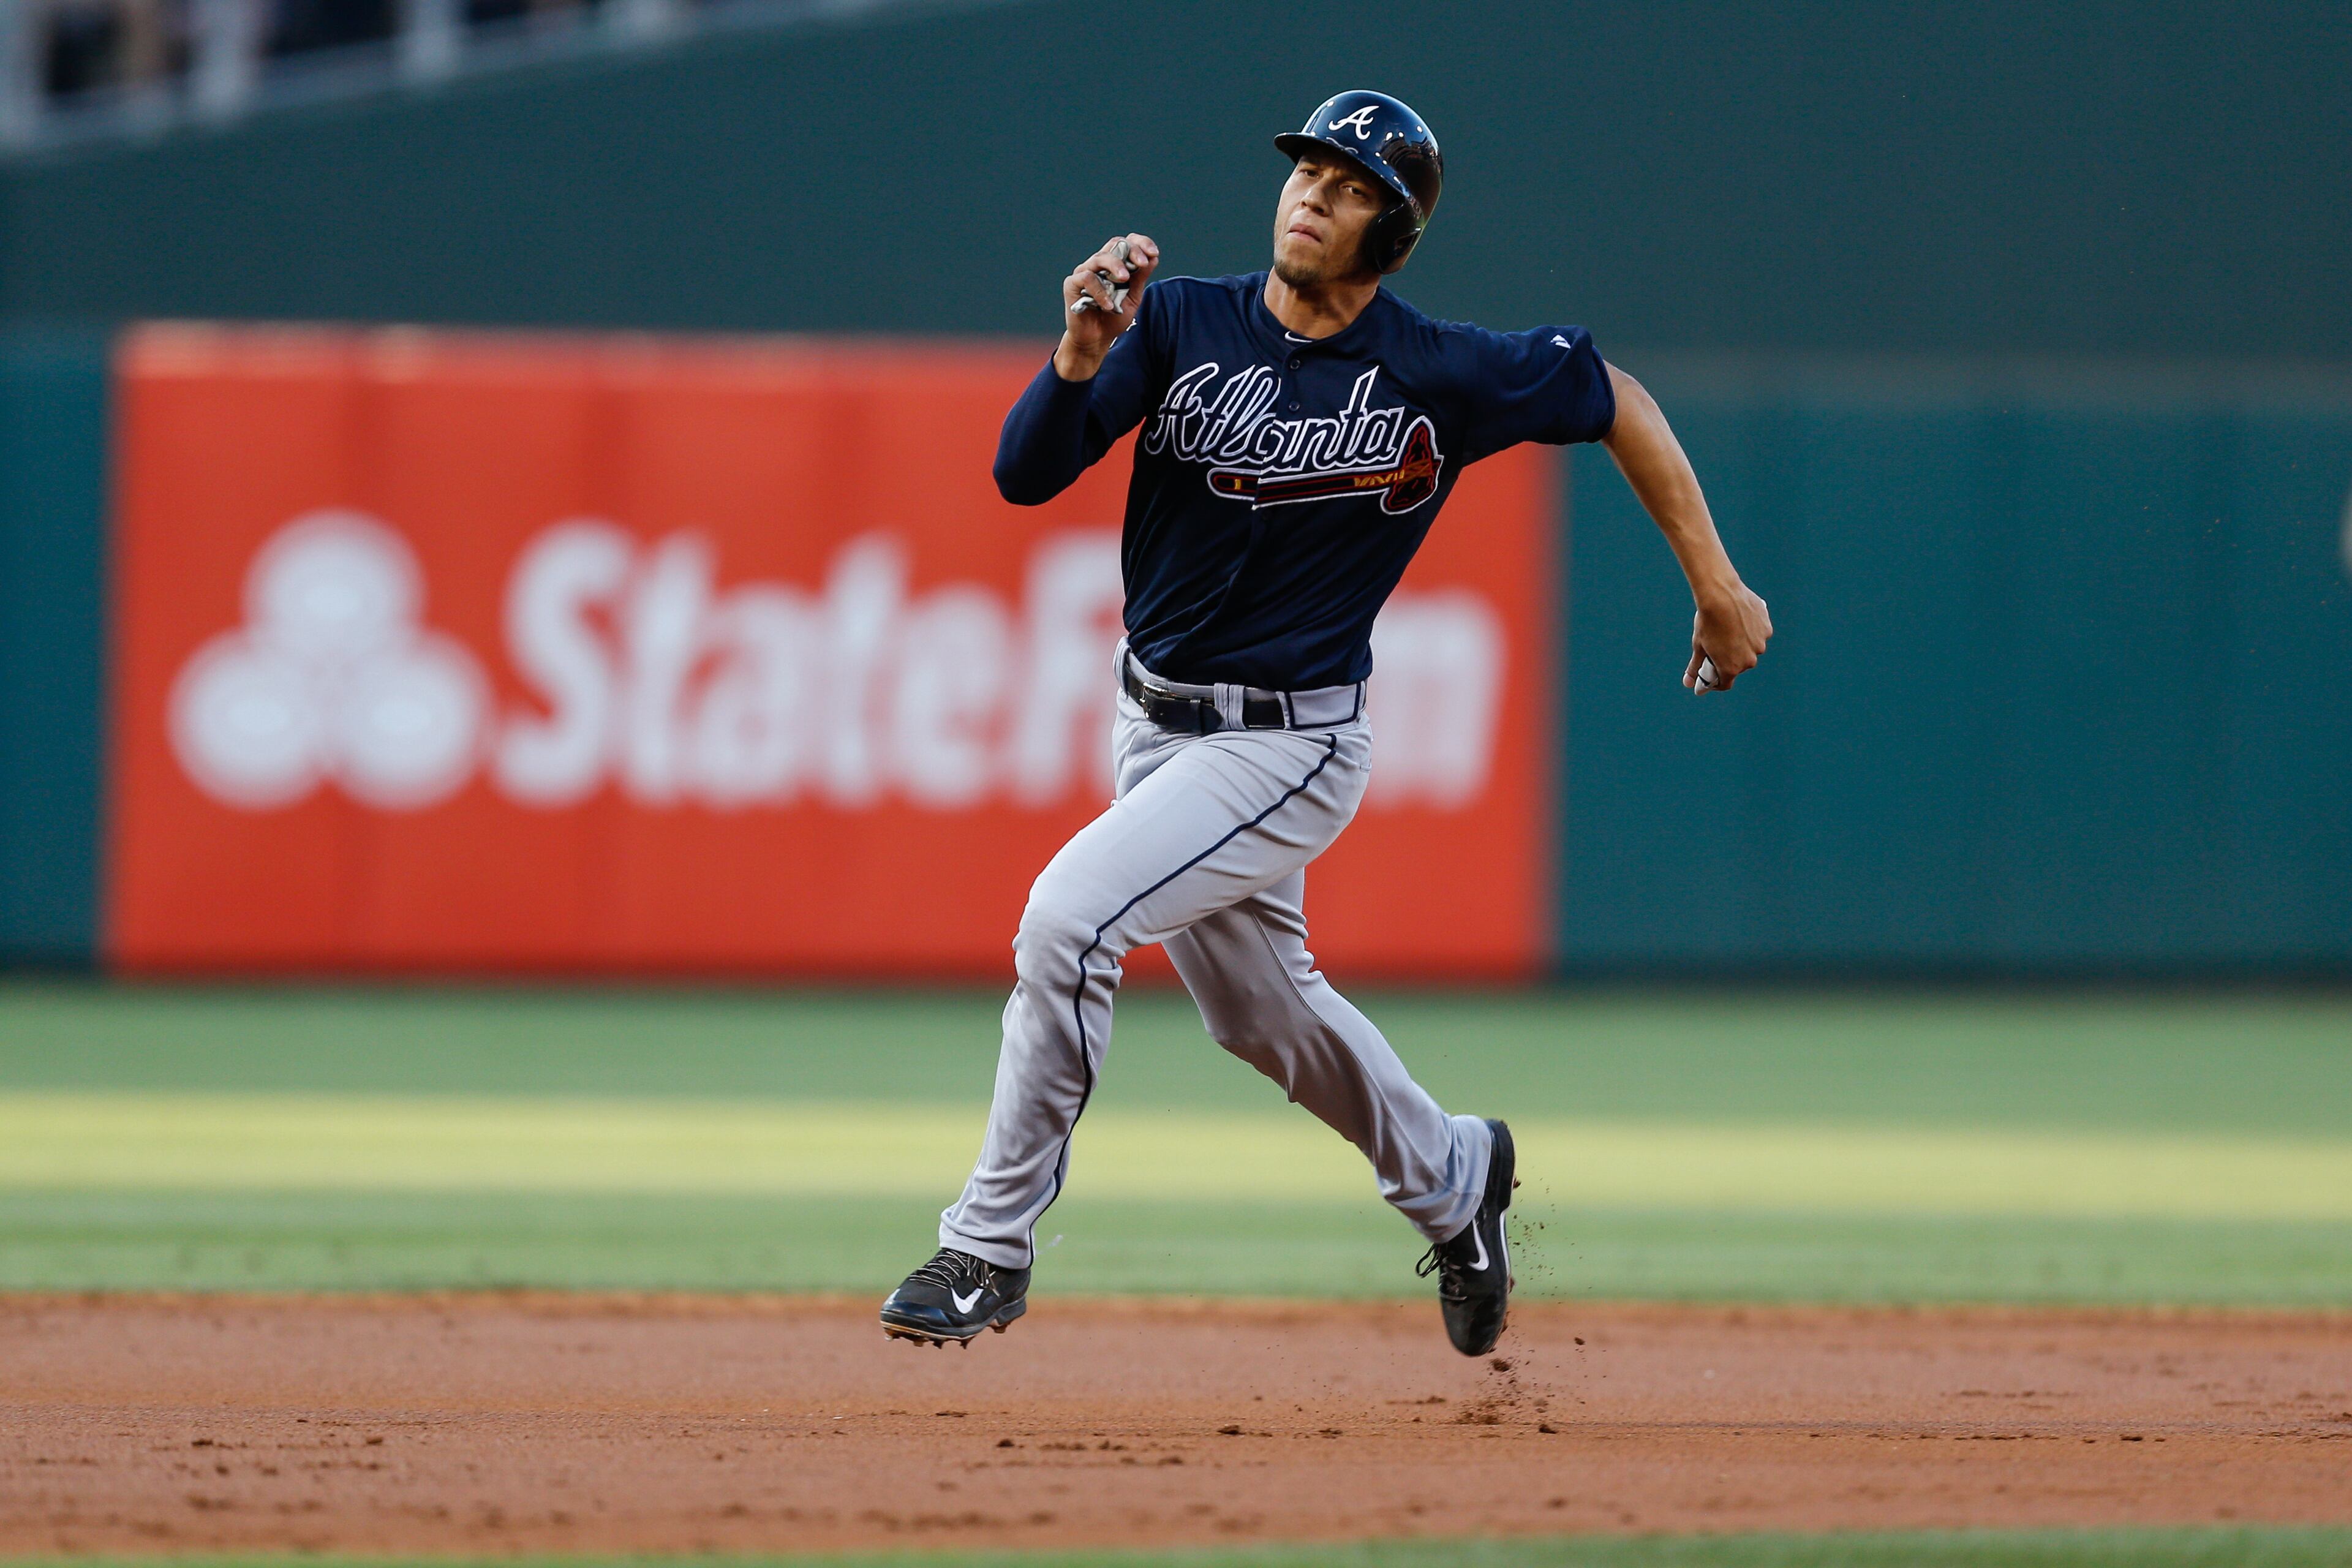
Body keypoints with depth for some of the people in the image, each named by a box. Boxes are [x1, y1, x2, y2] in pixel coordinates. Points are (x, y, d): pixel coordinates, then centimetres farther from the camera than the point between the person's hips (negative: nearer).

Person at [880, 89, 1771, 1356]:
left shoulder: (1440, 378, -14)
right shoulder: (1184, 324, -7)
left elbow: (1612, 398, 2)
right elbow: (1024, 472, -14)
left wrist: (1718, 586, 4)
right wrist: (1084, 348, -33)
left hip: (1286, 750, -6)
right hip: (1157, 720, 6)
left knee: (1068, 917, -24)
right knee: (1257, 1010, 22)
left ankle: (992, 1241, -11)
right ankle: (1450, 1178, 49)